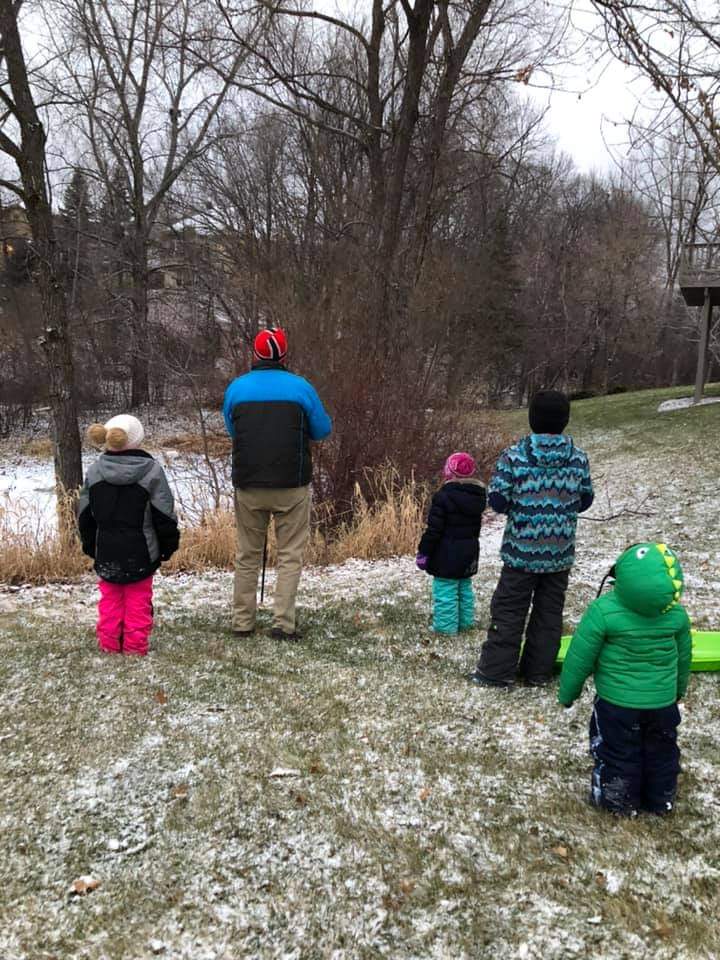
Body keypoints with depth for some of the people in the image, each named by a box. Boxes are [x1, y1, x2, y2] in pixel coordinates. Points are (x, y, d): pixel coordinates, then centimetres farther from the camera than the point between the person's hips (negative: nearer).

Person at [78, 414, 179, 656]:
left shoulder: (94, 471, -1)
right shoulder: (151, 470, -12)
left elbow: (85, 515, 7)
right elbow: (164, 515, -8)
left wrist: (90, 545, 18)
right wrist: (168, 545, 3)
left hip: (106, 550, 3)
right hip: (140, 552, -3)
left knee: (110, 599, 14)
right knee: (138, 601, 7)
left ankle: (109, 645, 17)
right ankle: (135, 646, 9)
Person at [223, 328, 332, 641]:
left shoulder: (236, 388, 2)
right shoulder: (300, 387, -4)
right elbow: (323, 430, 4)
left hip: (247, 485, 2)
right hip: (292, 485, -2)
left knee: (247, 555, 14)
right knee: (290, 555, 6)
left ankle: (242, 622, 17)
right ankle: (283, 623, 0)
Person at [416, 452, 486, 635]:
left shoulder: (443, 496, -19)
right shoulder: (478, 496, 4)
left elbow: (434, 530, -19)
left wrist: (423, 551, -11)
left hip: (447, 554, -8)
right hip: (469, 551, 8)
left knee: (446, 590, -2)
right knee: (464, 587, 18)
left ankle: (446, 626, 1)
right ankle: (465, 622, 26)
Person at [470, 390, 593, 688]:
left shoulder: (514, 455, -13)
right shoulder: (578, 458, -3)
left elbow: (496, 500, -12)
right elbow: (585, 501, 7)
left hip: (522, 550, -3)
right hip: (560, 553, 3)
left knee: (509, 610, 8)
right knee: (549, 611, 14)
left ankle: (497, 671, 13)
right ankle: (538, 671, 22)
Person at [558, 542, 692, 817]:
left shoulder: (603, 611, -25)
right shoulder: (676, 612, -12)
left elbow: (580, 658, -16)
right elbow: (684, 657, 5)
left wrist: (567, 693, 2)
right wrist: (678, 689, 24)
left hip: (617, 703, -3)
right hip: (663, 702, 4)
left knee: (618, 754, 17)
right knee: (662, 753, 24)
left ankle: (620, 802, 33)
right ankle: (661, 800, 41)